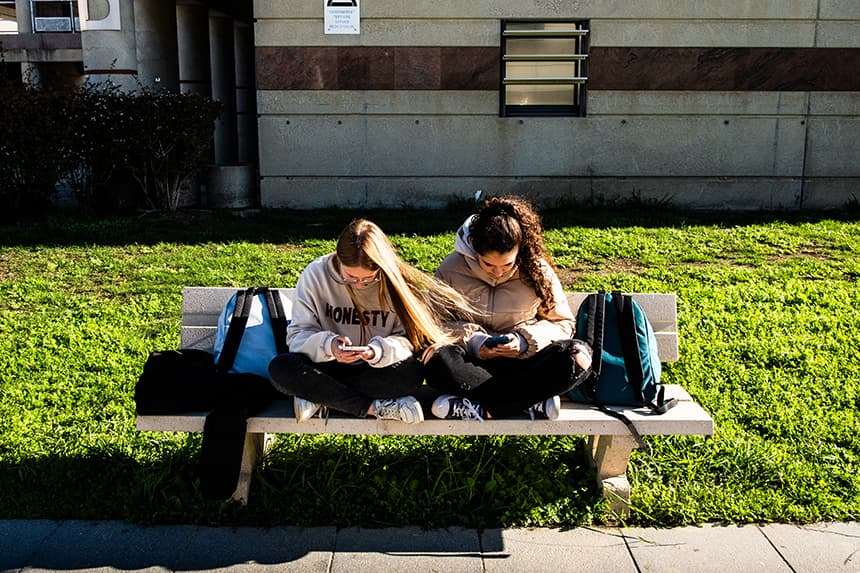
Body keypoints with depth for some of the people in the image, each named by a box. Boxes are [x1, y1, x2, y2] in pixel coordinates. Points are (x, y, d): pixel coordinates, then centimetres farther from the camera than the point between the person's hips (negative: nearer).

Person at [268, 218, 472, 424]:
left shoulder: (395, 282, -11)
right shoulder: (315, 274, -11)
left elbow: (408, 339, -9)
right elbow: (297, 334, -10)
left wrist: (380, 350, -30)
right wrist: (328, 345, -31)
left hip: (375, 370, 0)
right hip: (328, 367, 1)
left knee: (411, 373, -31)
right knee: (280, 368, -29)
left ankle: (319, 396, -22)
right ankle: (372, 407, -24)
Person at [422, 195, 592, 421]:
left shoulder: (537, 269, -1)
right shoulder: (451, 270, -3)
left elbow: (563, 323, 5)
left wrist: (525, 340, -14)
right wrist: (472, 341, -18)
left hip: (522, 363, 1)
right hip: (473, 363, -1)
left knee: (579, 355, -28)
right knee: (436, 359, -34)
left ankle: (481, 409, -30)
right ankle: (532, 403, -29)